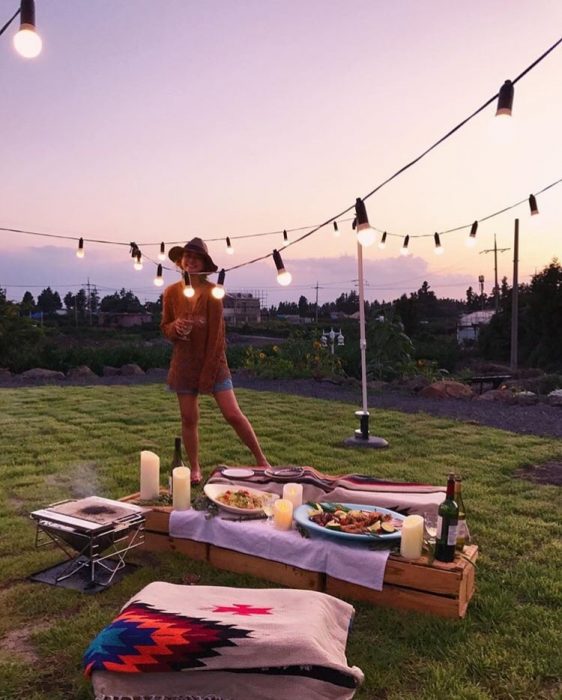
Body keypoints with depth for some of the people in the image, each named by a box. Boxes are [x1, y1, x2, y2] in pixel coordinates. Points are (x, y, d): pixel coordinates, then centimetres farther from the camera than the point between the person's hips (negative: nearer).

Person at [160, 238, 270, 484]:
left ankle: (262, 461, 8)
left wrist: (208, 371, -12)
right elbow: (165, 327, 11)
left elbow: (217, 333, -9)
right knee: (189, 418, 6)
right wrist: (175, 327, -15)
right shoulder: (171, 292, 1)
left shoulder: (212, 291, -8)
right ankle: (195, 469, 22)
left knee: (233, 414, -6)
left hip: (213, 360, -3)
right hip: (184, 363, 3)